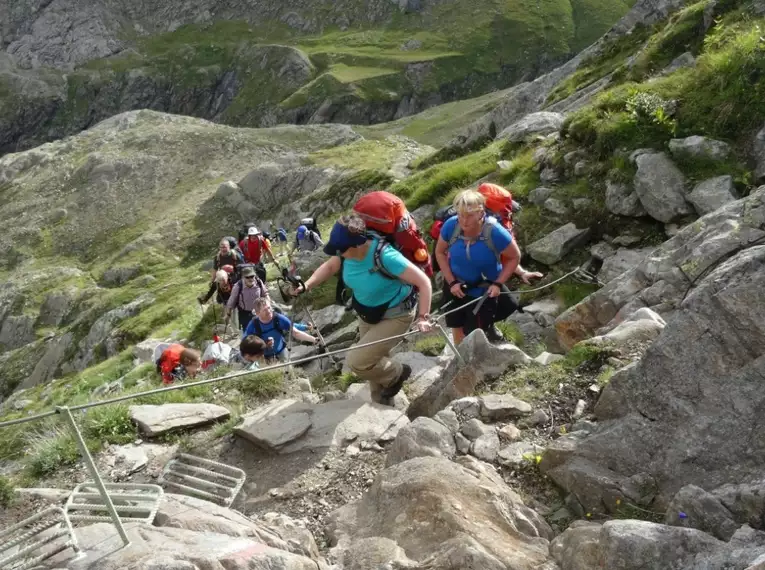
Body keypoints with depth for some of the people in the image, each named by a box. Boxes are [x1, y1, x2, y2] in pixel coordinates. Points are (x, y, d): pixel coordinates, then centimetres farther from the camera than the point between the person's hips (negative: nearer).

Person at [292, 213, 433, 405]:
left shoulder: (385, 256, -36)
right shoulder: (347, 250, -16)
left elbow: (423, 282, -31)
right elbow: (329, 267, 5)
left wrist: (423, 317, -37)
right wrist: (306, 285, -10)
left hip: (394, 316, -7)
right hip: (367, 315, 7)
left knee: (356, 362, -15)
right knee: (373, 363, 19)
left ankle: (396, 373, 14)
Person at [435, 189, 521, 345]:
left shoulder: (495, 232, -30)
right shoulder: (451, 225, -23)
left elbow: (514, 257, -13)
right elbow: (440, 252, -5)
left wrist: (498, 284, -19)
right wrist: (451, 282, -11)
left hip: (484, 290, -3)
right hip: (456, 285, 3)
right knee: (457, 327, 19)